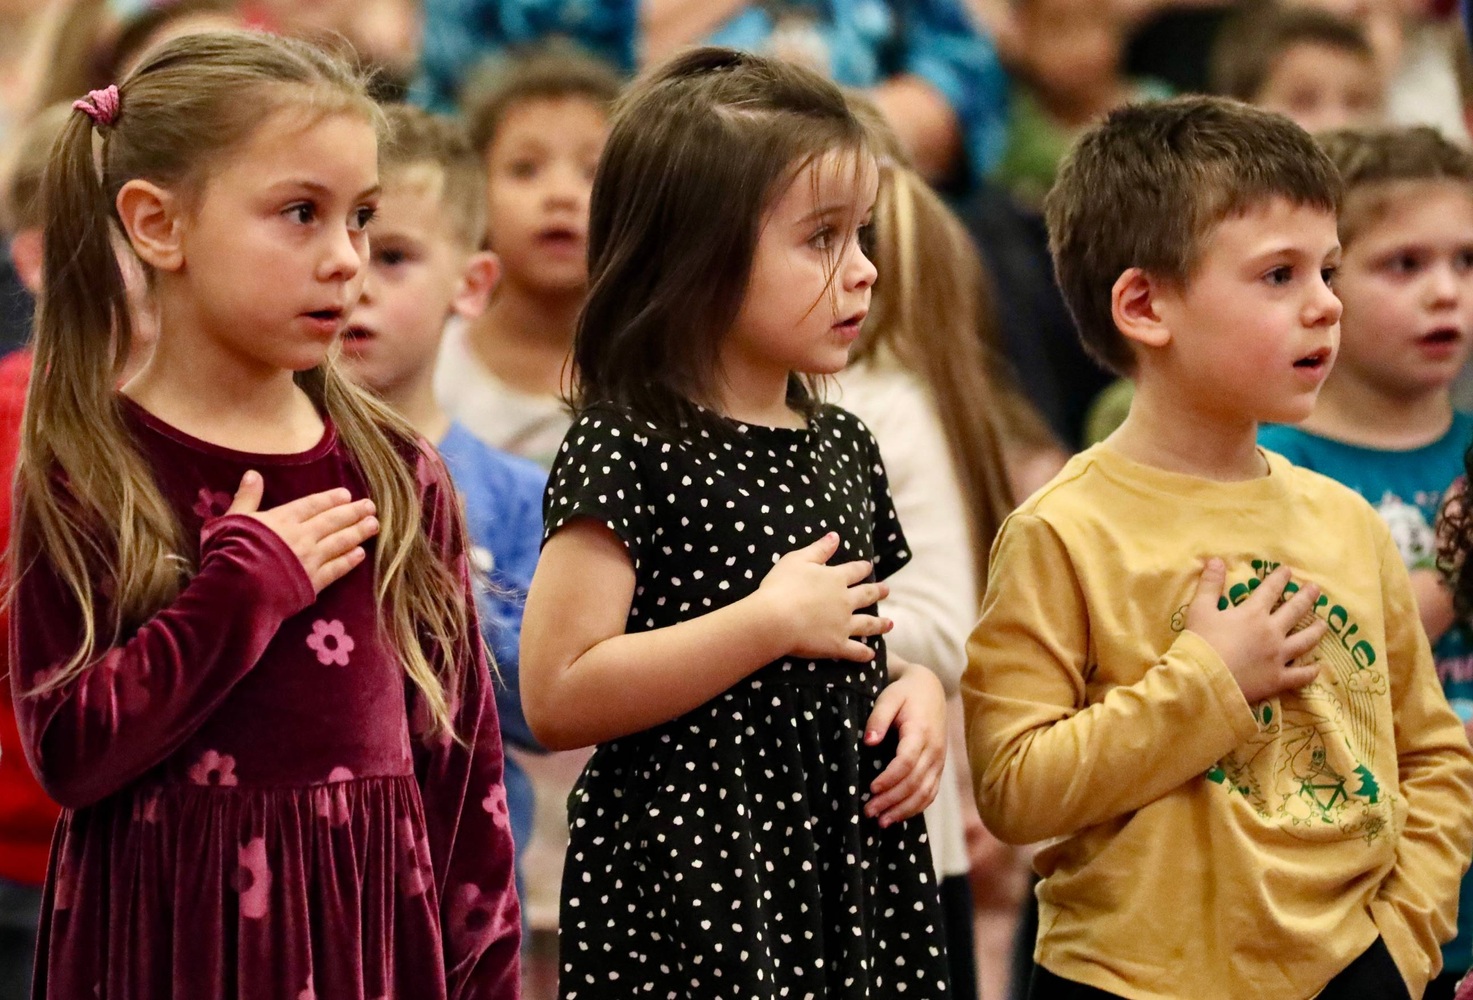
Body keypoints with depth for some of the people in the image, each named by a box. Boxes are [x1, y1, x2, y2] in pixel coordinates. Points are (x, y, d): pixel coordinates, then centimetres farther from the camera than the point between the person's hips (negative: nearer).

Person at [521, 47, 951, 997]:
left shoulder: (843, 447, 12)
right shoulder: (628, 451, -11)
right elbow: (556, 696, -20)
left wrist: (912, 684, 3)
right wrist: (771, 622, -19)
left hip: (849, 864, 7)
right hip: (691, 880, -7)